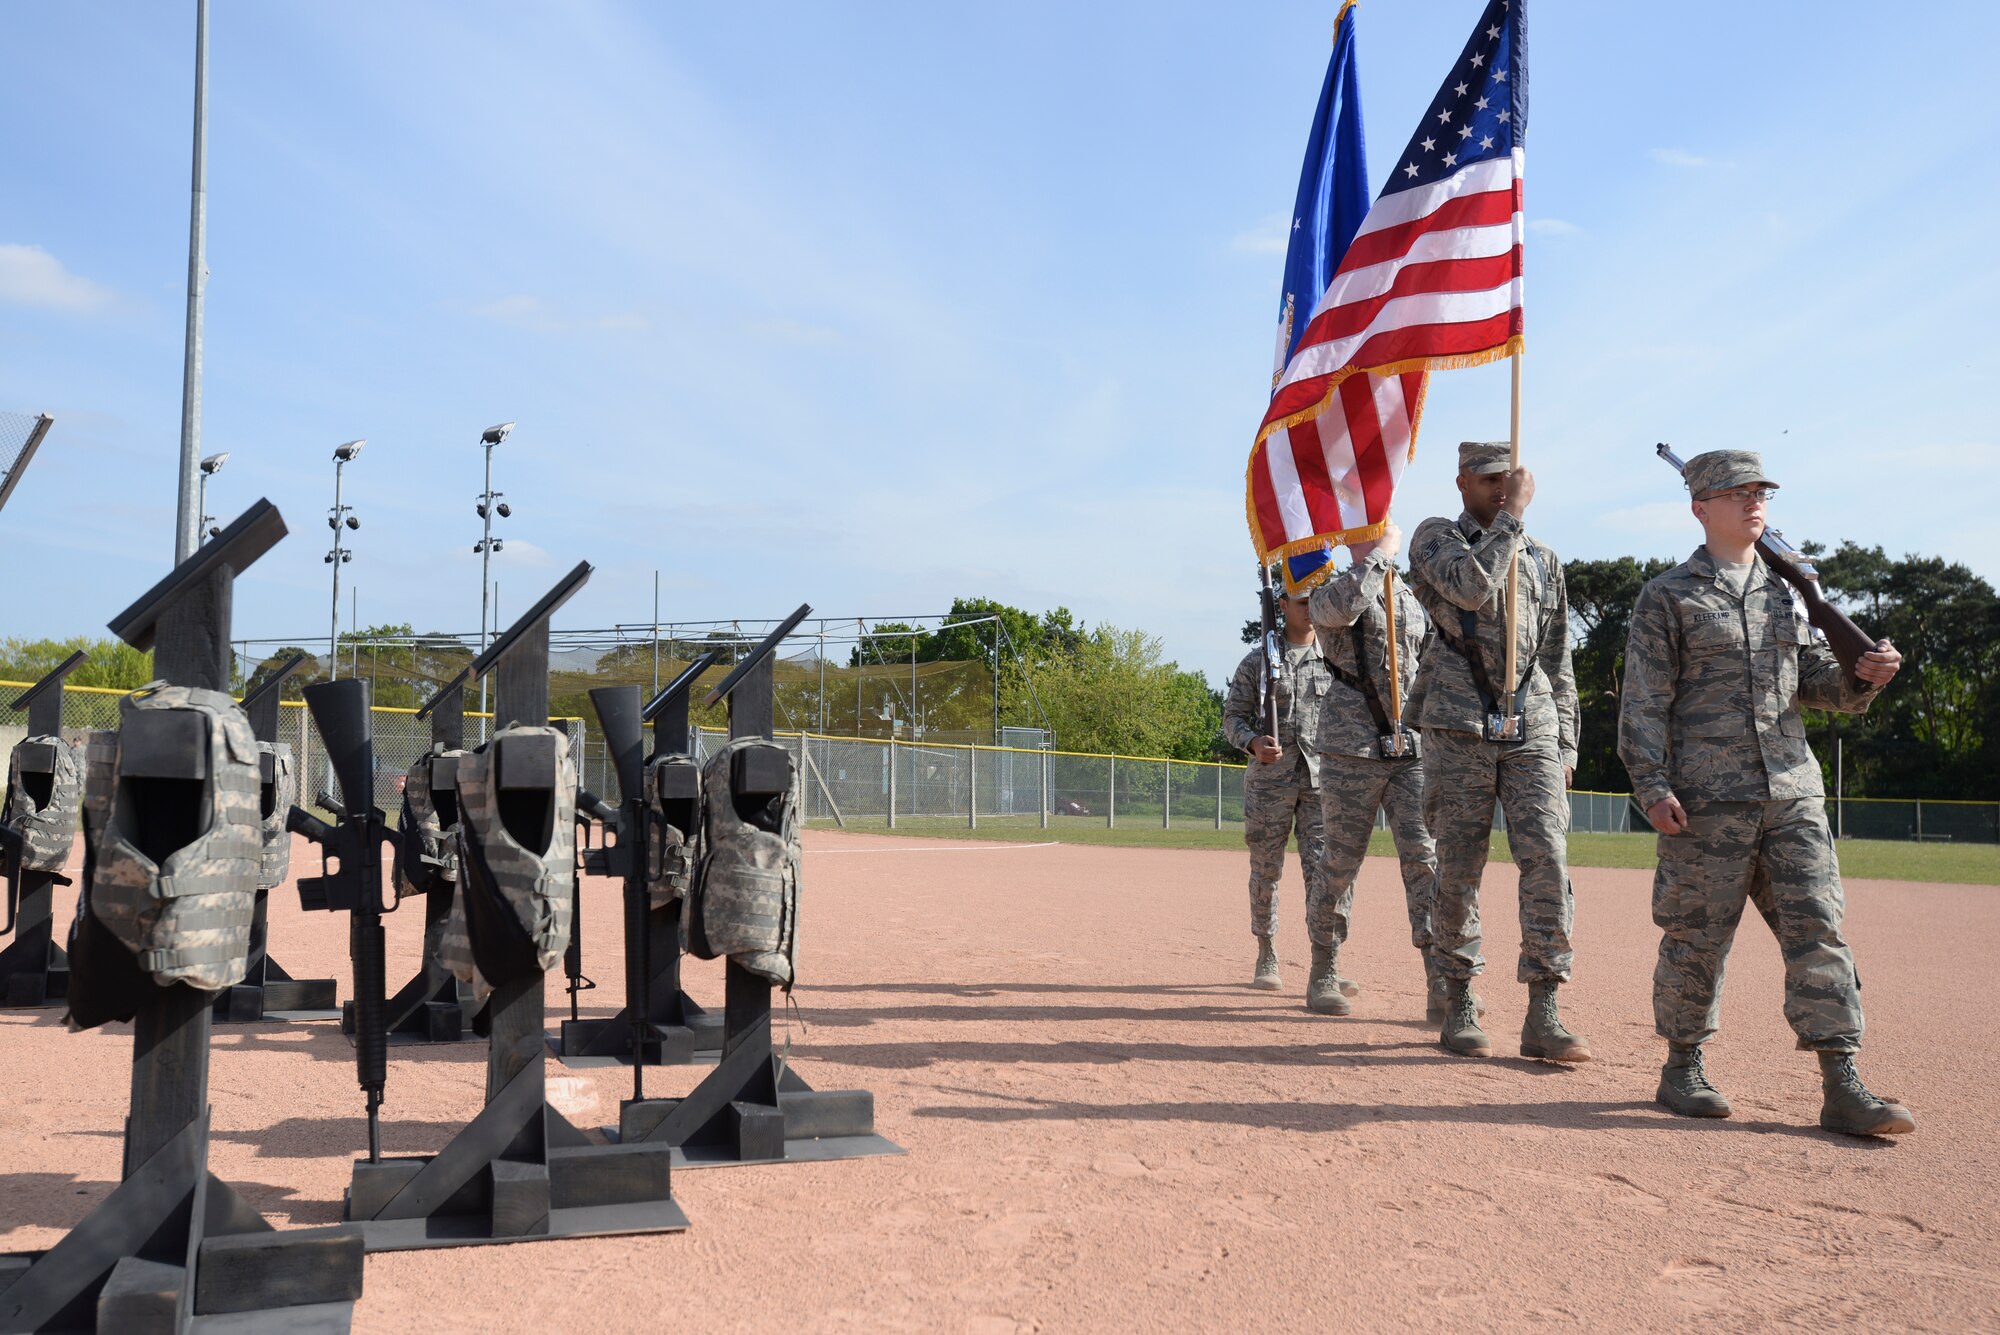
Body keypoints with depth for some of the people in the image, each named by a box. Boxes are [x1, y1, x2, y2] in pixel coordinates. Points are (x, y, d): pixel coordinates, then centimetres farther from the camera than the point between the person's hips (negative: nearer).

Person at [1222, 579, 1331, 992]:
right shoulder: (1258, 660, 5)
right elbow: (1233, 716, 4)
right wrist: (1253, 742, -17)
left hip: (1322, 776, 1)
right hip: (1270, 776, -1)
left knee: (1322, 865, -9)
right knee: (1265, 869, 5)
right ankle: (1267, 958, 20)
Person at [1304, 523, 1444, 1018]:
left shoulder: (1414, 601, 19)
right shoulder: (1331, 591, 3)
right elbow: (1343, 607, -24)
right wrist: (1382, 552, -14)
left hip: (1413, 749, 4)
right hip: (1351, 749, -4)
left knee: (1424, 858, -6)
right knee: (1341, 864, 2)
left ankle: (1441, 989, -8)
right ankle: (1323, 977, 17)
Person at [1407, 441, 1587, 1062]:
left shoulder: (1544, 559, 18)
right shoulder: (1435, 537, 6)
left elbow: (1558, 662, 19)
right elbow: (1471, 586, -18)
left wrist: (1565, 745, 12)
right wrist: (1512, 516, -9)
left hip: (1533, 730, 3)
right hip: (1459, 729, -3)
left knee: (1548, 859, -10)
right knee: (1459, 871, 1)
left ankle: (1543, 1016, -7)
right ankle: (1459, 1008, 12)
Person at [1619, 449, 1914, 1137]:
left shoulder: (1785, 591, 18)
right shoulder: (1667, 597, 2)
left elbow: (1815, 682, 19)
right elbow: (1644, 700, -3)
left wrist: (1863, 676, -3)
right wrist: (1653, 787, -12)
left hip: (1793, 794, 5)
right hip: (1706, 801, -5)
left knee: (1819, 929, -1)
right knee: (1698, 937, 1)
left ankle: (1842, 1087, 3)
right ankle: (1682, 1068, 17)